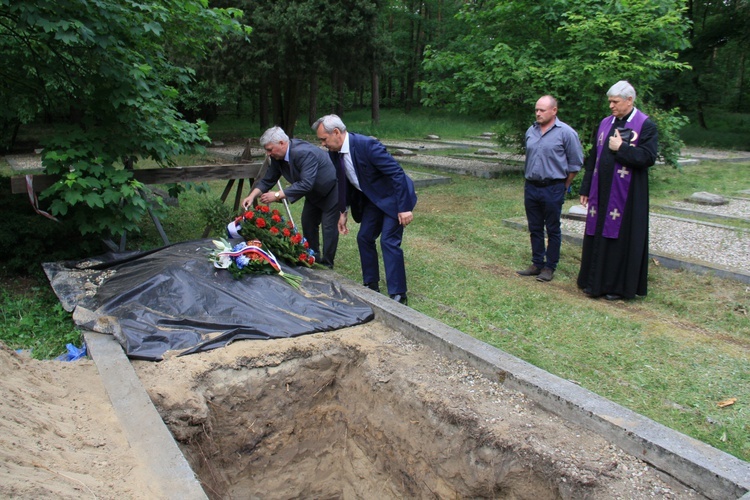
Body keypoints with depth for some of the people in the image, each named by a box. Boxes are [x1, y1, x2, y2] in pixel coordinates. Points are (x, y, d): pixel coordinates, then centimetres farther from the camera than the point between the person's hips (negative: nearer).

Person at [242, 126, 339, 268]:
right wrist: (252, 195, -19)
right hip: (314, 193, 9)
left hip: (331, 191, -9)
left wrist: (277, 195, -42)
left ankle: (326, 265, 3)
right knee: (308, 224, 11)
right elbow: (268, 180, -3)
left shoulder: (305, 153, -36)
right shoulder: (277, 157, -9)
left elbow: (305, 184, -42)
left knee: (329, 227, -7)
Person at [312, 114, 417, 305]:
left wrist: (404, 208, -28)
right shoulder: (335, 153, -4)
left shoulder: (367, 145, -29)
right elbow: (343, 182, 12)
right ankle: (371, 285, 23)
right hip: (372, 199, 8)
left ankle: (398, 294, -4)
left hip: (393, 197, -8)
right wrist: (343, 212, 12)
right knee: (364, 238, 8)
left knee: (389, 241, -13)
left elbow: (397, 173, -28)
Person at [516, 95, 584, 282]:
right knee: (535, 229, 12)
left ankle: (550, 267, 13)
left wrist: (564, 186, 0)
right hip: (531, 188, 6)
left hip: (553, 189, -5)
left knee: (553, 230, 4)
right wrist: (529, 178, 16)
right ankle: (537, 264, 23)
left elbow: (575, 163, -3)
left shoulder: (566, 133, -8)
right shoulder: (531, 131, 8)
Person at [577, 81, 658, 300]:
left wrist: (621, 148, -16)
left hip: (626, 195, -5)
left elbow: (648, 157, -16)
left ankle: (618, 286, 13)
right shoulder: (605, 123, 11)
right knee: (597, 236, 9)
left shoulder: (646, 125, -5)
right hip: (601, 192, 6)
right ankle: (595, 282, 21)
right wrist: (586, 189, 10)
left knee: (621, 238, 1)